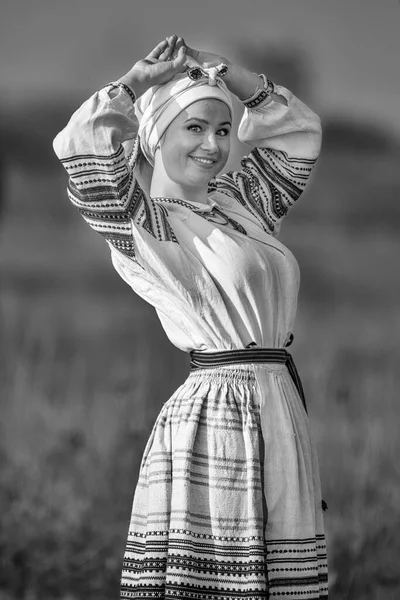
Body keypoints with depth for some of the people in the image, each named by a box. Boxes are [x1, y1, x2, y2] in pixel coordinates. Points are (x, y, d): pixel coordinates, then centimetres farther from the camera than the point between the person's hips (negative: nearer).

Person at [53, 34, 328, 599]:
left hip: (277, 415, 7)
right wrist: (140, 78, -5)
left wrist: (227, 72, 17)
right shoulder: (144, 222, -3)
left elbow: (298, 129, 30)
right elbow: (81, 146, -20)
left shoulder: (236, 202, 18)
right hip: (213, 419, -7)